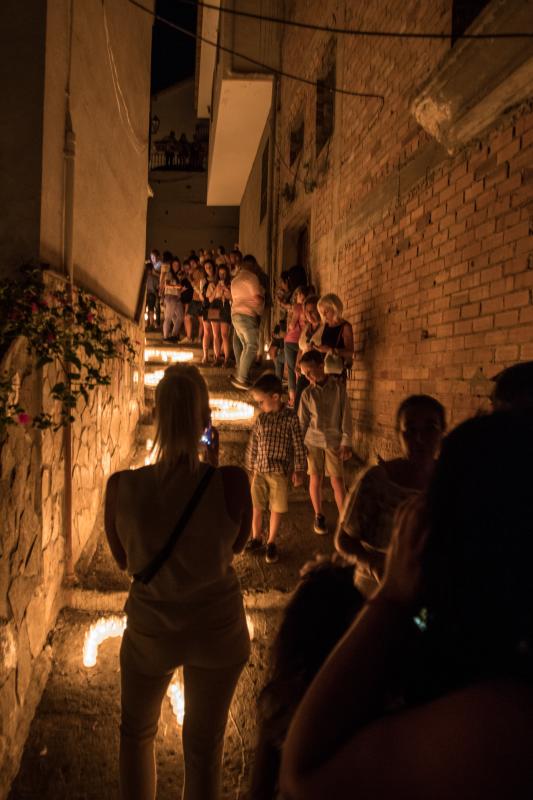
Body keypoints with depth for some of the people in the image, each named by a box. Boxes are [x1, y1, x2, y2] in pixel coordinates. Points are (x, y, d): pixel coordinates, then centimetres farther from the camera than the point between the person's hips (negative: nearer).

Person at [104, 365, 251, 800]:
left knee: (136, 732, 30)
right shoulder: (231, 481, -26)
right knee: (204, 746, 23)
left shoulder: (122, 486, -22)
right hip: (219, 631, 0)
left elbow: (124, 559, -5)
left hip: (150, 631, 1)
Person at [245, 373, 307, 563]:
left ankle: (271, 543, 23)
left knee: (277, 509, 7)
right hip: (260, 471, 3)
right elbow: (253, 444, 8)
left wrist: (299, 470, -6)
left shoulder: (291, 418, -9)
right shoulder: (261, 419, 1)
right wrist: (250, 467, 11)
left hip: (280, 472, -3)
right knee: (257, 507, 12)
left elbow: (298, 446, -6)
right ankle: (256, 538, 31)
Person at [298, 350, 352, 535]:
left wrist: (346, 442, -7)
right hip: (313, 441, 2)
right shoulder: (307, 393, 0)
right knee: (315, 479, 8)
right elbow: (302, 422, 5)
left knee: (337, 481, -2)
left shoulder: (338, 387, -4)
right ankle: (318, 516, 24)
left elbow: (346, 416, -3)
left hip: (334, 441, -1)